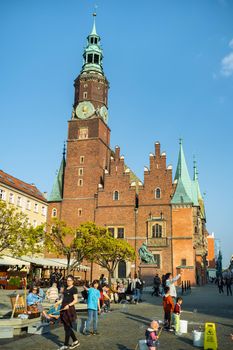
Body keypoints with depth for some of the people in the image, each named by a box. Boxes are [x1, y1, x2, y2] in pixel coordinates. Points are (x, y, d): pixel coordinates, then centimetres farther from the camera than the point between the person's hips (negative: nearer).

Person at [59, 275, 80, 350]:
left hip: (69, 309, -8)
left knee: (67, 327, -1)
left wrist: (69, 305, -26)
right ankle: (75, 341, 26)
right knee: (66, 327, 12)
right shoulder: (65, 288, 14)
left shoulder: (74, 289, -8)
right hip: (63, 309, 8)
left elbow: (75, 300, -14)